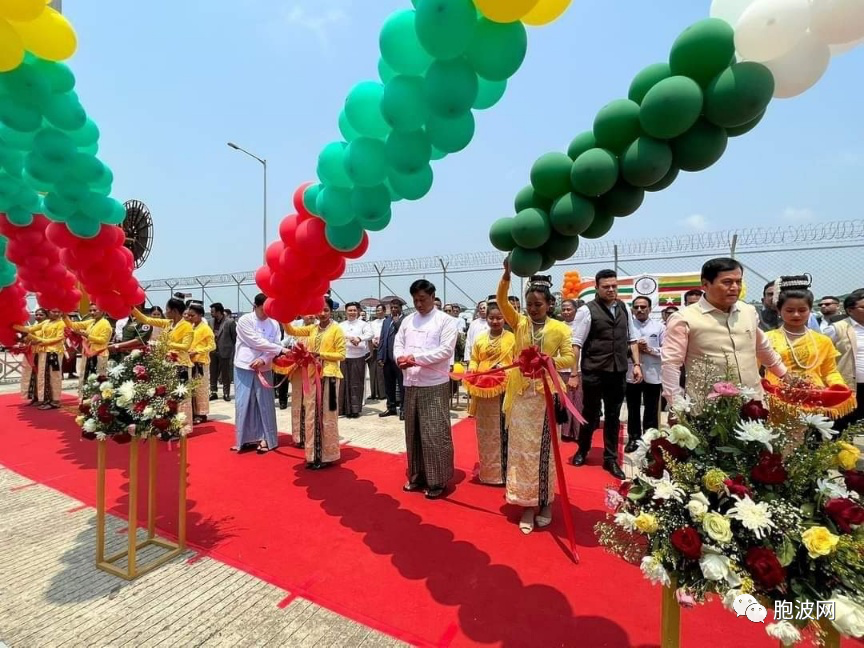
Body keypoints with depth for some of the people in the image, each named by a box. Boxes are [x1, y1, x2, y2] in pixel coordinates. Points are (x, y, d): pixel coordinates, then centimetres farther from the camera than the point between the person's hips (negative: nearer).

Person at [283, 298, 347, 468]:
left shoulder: (337, 329, -4)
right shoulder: (312, 328, 12)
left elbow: (342, 354, -8)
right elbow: (291, 331, 8)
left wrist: (321, 354, -16)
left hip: (328, 376, -5)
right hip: (312, 375, 5)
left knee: (327, 417, 3)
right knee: (311, 416, 10)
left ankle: (327, 455, 15)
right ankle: (314, 454, 22)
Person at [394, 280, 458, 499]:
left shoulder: (445, 320, -3)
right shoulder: (408, 320, 13)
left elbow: (446, 350, -13)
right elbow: (398, 343, 10)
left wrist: (416, 358, -18)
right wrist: (400, 357, -13)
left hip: (434, 385, -5)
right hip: (410, 384, 5)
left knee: (435, 434, -2)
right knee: (413, 433, 13)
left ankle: (437, 481, 12)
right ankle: (417, 475, 28)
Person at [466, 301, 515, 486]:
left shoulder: (512, 338, 0)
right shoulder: (479, 339, 9)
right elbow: (474, 361, 11)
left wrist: (504, 369, -18)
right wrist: (471, 372, -8)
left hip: (505, 390, -3)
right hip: (483, 390, 3)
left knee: (503, 431, 2)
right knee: (485, 431, 12)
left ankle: (504, 470, 16)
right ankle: (487, 470, 26)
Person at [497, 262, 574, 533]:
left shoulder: (560, 328, 0)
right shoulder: (520, 322, 4)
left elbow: (569, 358, -6)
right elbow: (502, 301, -8)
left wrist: (547, 362, -25)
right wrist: (507, 274, -23)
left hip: (545, 396, -1)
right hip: (521, 395, 2)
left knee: (542, 450, 8)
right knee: (521, 449, 6)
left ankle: (544, 502, 25)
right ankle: (528, 505, 18)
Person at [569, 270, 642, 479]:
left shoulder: (624, 308, 8)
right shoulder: (587, 310, -9)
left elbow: (632, 338, 15)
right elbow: (576, 343, -11)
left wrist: (636, 364, 7)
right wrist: (574, 372, -13)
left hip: (618, 371, 5)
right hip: (593, 372, -4)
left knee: (613, 416, 14)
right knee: (591, 414, 11)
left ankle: (610, 459, 29)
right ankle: (582, 451, 34)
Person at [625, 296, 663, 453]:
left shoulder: (659, 327, 1)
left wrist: (650, 349, -14)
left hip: (652, 375, 0)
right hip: (631, 374, 0)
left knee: (651, 411, 11)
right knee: (633, 409, 11)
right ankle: (633, 438, 23)